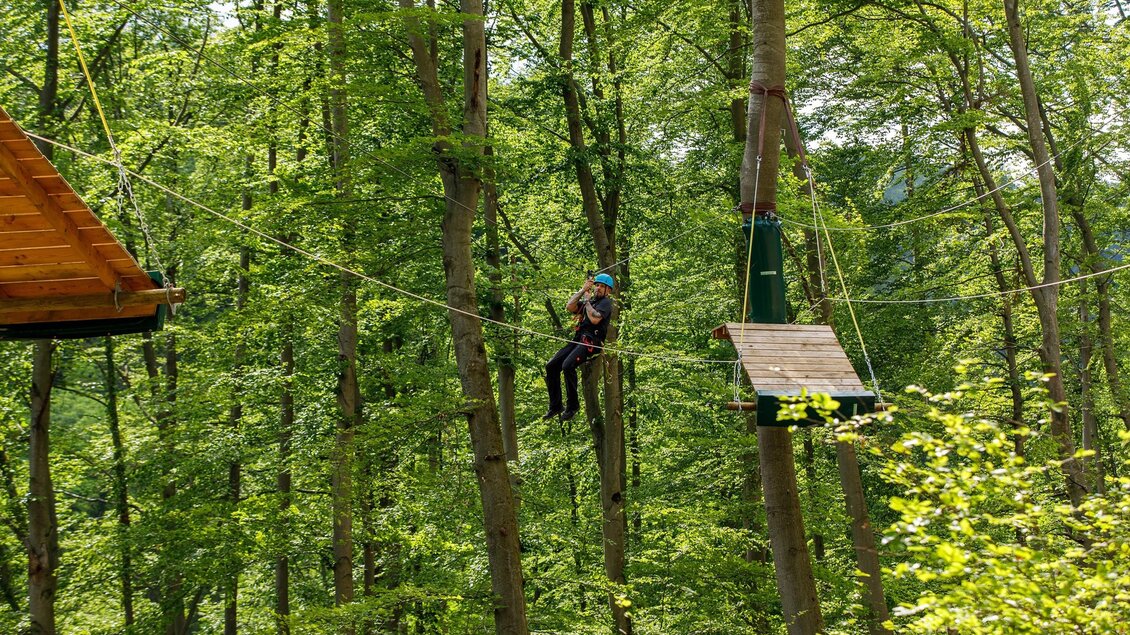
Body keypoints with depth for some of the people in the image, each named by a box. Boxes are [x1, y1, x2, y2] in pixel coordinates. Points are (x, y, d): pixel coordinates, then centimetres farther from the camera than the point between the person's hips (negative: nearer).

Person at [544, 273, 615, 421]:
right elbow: (569, 307, 11)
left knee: (567, 365, -30)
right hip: (578, 339, 8)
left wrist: (587, 301, -4)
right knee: (551, 366, -4)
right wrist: (583, 290, 9)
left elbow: (595, 319, -18)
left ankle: (572, 405, -17)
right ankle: (555, 406, 0)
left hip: (591, 341, -8)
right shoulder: (590, 300, 25)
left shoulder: (606, 302, 1)